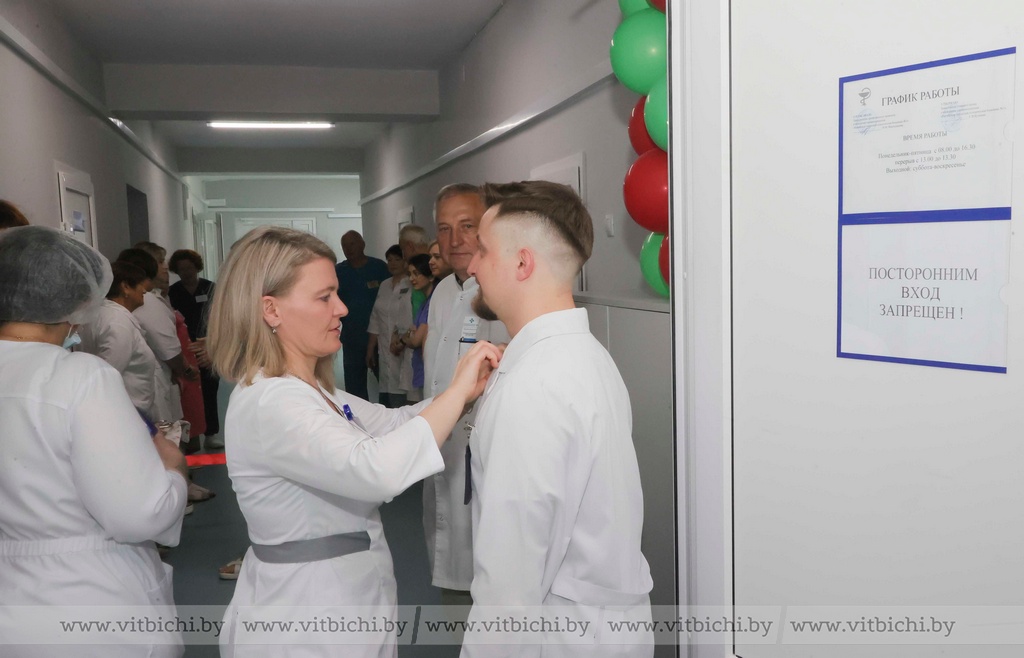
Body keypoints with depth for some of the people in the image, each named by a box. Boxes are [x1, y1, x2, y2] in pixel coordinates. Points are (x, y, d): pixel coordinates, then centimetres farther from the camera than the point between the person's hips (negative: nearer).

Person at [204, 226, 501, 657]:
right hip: (304, 614, -9)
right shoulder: (268, 405, -25)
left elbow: (395, 422, 9)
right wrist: (460, 389, -28)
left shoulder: (312, 391, 7)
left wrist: (474, 384, -6)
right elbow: (377, 469, -38)